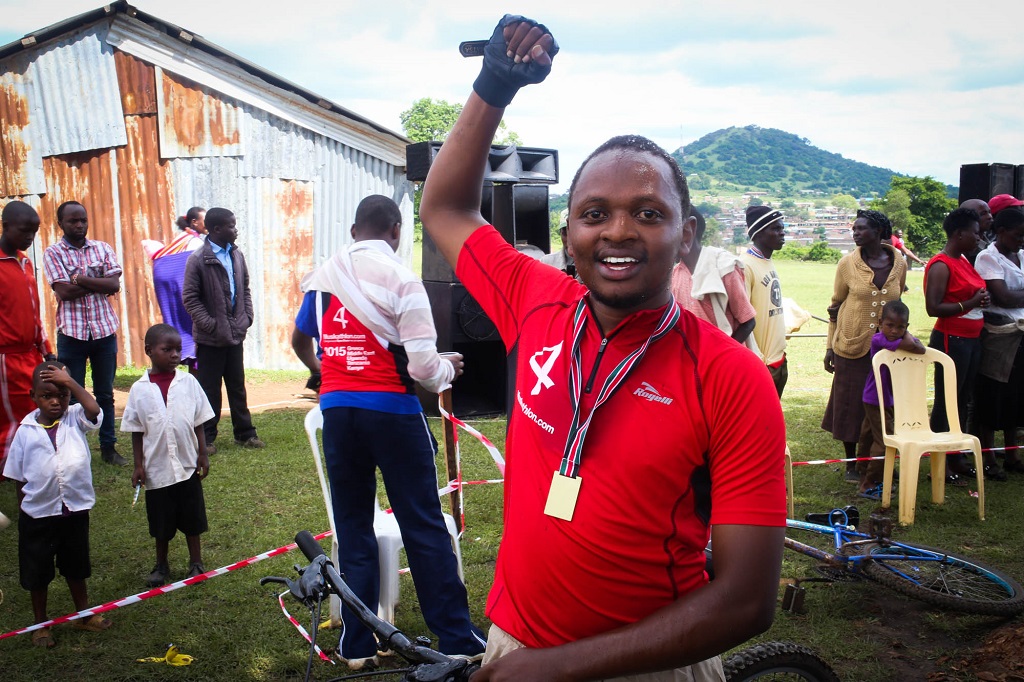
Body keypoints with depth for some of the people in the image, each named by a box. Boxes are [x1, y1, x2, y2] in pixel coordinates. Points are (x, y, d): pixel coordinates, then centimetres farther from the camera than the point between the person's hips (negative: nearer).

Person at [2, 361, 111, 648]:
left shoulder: (75, 419, -6)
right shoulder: (25, 431, -8)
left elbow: (94, 410, -29)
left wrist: (70, 382, -26)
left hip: (75, 510, 1)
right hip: (38, 514, -1)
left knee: (75, 566, 20)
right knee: (38, 571, 14)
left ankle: (83, 614, 39)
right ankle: (40, 624, 33)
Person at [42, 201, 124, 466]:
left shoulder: (102, 249, 6)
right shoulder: (53, 253, -1)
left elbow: (114, 285, -7)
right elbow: (63, 291, -13)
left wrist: (80, 278, -13)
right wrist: (98, 281, -9)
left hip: (104, 331, 2)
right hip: (71, 333, -2)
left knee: (105, 394, 10)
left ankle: (108, 447, 20)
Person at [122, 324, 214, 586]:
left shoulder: (188, 382, -4)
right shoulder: (140, 389, -5)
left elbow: (198, 423, 2)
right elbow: (136, 431, 0)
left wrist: (203, 454, 0)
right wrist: (138, 465, -2)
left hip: (188, 466, 0)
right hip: (157, 468, 0)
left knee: (192, 517, 11)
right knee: (161, 522, 12)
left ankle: (196, 562, 26)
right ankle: (161, 565, 30)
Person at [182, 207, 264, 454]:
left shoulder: (236, 256, 7)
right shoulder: (198, 260, -11)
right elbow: (190, 298, -11)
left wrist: (247, 317, 4)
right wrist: (210, 324, -16)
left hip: (235, 334, 5)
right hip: (210, 338, -5)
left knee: (237, 387, 13)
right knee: (210, 390, 4)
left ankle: (244, 433, 22)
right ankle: (207, 438, 15)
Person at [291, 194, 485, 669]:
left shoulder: (323, 276, 6)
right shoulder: (401, 280, -10)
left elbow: (299, 340, 23)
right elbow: (423, 366, -16)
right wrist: (448, 369, 6)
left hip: (336, 411, 5)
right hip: (391, 410, -4)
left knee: (352, 528, 13)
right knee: (424, 527, 4)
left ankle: (357, 646, 19)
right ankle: (457, 639, 10)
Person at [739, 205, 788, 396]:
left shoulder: (769, 263, 11)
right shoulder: (745, 265, -15)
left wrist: (781, 354, 16)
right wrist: (757, 363, -19)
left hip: (778, 360, 8)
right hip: (759, 365, -8)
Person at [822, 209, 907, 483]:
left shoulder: (899, 264, 0)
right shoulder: (848, 263, -4)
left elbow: (896, 304, 14)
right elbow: (836, 306, 2)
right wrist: (830, 346, 1)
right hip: (851, 345, -2)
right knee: (850, 404, 5)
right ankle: (851, 463, 20)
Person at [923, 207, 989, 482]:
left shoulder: (964, 260, 14)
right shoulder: (940, 266, -14)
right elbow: (933, 308, -20)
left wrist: (982, 300, 4)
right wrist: (970, 303, -19)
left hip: (972, 338, 9)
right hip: (951, 339, -9)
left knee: (963, 399, 13)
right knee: (946, 401, -2)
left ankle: (956, 458, 23)